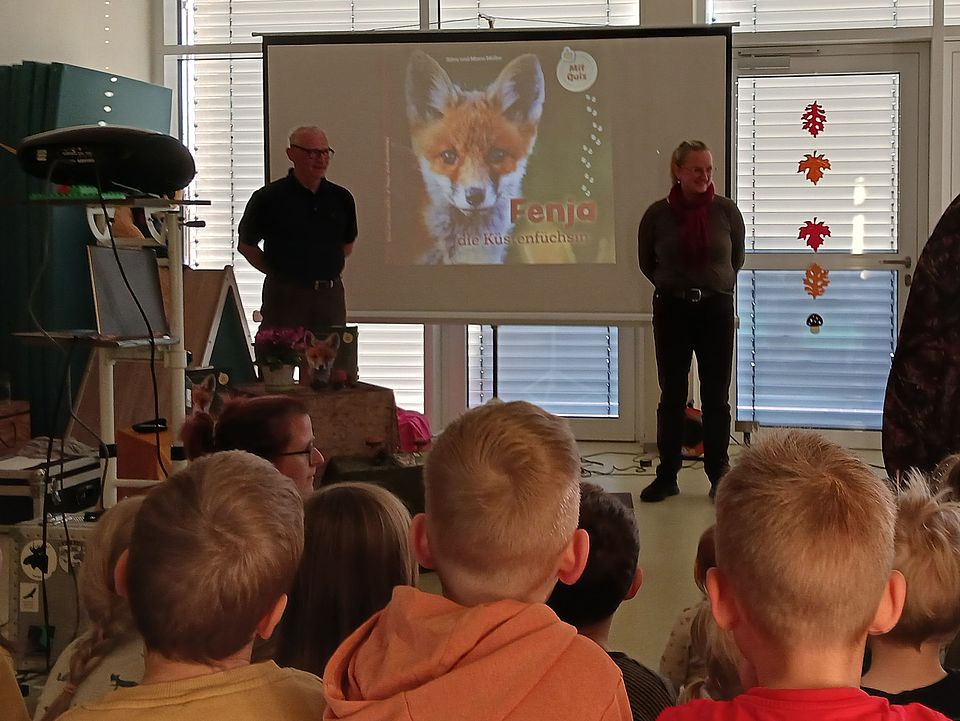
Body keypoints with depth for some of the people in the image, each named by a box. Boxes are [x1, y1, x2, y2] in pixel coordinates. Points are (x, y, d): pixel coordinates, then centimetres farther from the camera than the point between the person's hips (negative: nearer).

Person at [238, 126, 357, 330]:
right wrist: (279, 273, 2)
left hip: (331, 295, 4)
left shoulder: (341, 198, 9)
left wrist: (326, 269, 11)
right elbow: (245, 245, 5)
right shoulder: (269, 198, -3)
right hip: (285, 296, -4)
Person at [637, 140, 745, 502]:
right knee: (672, 394, 5)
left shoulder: (726, 211, -3)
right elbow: (646, 263, 11)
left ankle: (719, 475, 14)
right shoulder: (658, 214, -5)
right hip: (671, 309, 0)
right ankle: (667, 476, 12)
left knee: (717, 395, 4)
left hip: (717, 309, 0)